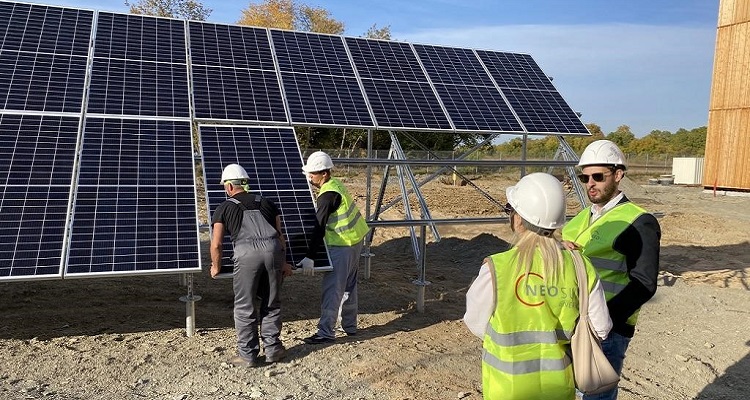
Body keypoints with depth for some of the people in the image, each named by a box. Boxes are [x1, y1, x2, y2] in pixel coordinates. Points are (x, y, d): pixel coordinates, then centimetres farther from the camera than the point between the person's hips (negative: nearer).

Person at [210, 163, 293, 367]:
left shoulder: (225, 208, 17)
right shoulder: (266, 203, 26)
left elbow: (216, 245, 14)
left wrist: (216, 267, 30)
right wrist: (283, 262, 33)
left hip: (247, 253, -3)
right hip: (273, 249, 3)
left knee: (244, 306, 9)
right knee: (271, 303, 16)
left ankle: (247, 355, 15)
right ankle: (272, 349, 23)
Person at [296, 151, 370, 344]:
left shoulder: (328, 195, -23)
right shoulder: (334, 184, 7)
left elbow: (319, 228, -29)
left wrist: (309, 257, -32)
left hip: (343, 245, -10)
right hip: (354, 240, 10)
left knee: (332, 289, -5)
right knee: (348, 286, 19)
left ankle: (326, 332, 1)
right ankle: (349, 325, 31)